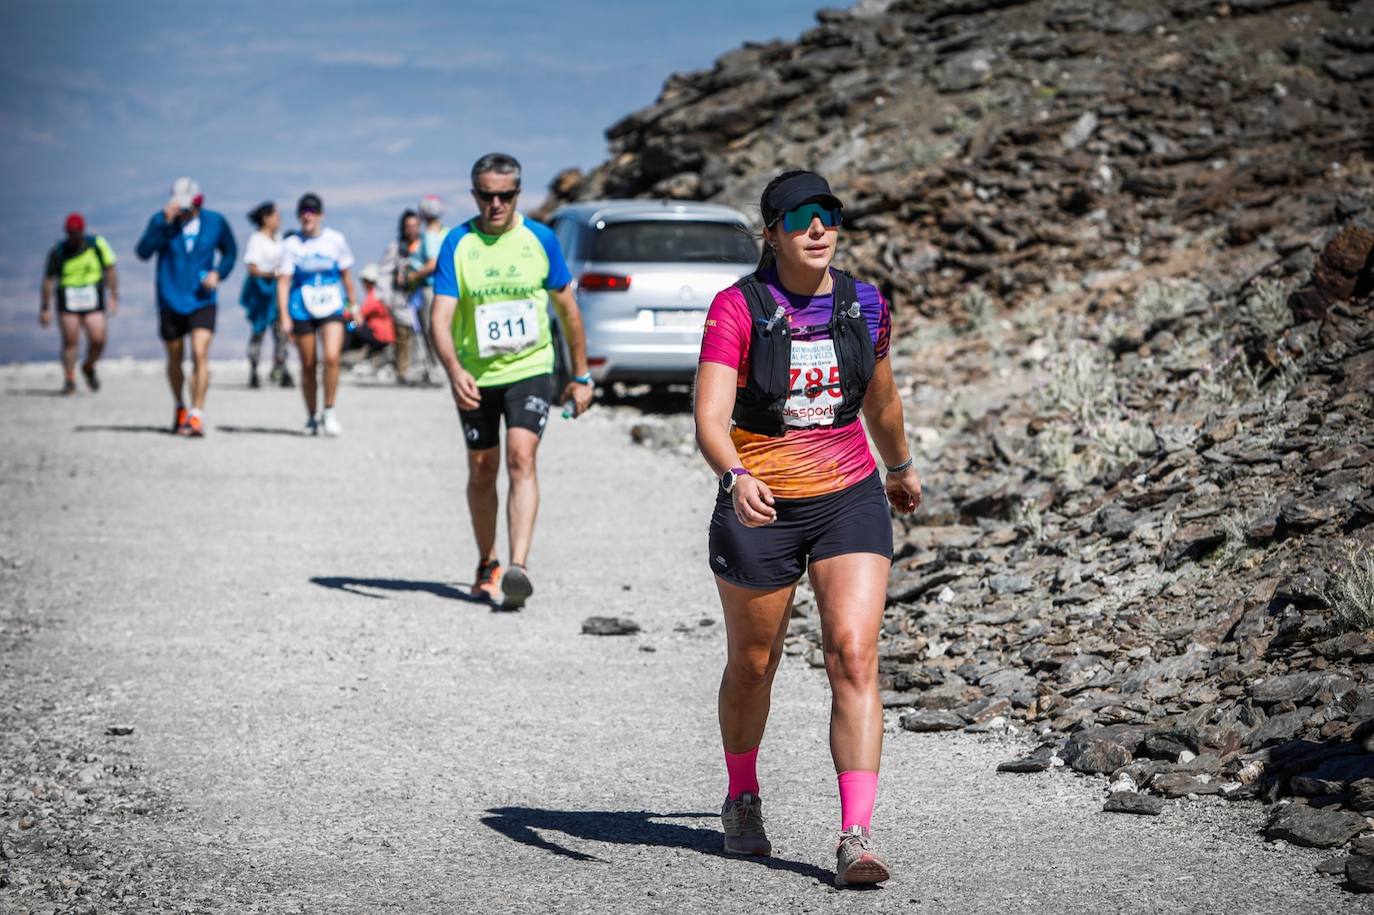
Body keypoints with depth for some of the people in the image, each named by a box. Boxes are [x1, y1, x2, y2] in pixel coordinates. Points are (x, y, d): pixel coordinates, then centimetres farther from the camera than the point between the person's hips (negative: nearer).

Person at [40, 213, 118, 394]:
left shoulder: (97, 244, -1)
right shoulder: (58, 252, -1)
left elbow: (110, 270, 5)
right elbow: (49, 280, 4)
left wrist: (114, 296, -1)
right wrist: (45, 308, 2)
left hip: (93, 301, 0)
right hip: (68, 302, 0)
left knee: (98, 340, -8)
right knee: (70, 341, -6)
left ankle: (88, 368, 21)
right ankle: (69, 380, 4)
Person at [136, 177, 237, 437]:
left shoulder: (215, 222, -3)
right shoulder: (161, 220, -8)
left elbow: (230, 252, 13)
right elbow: (143, 252, -22)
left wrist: (219, 272, -6)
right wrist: (165, 223, -30)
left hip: (202, 301, -1)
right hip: (170, 301, 1)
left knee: (200, 354, -17)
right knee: (175, 359, 13)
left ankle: (196, 415, -16)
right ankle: (180, 407, 36)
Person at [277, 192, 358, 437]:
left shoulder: (335, 239, 2)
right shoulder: (292, 244, -1)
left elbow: (346, 274, 13)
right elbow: (283, 280, -2)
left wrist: (353, 304, 17)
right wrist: (284, 316, -9)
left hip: (332, 308, 0)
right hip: (302, 310, 0)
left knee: (332, 357, -19)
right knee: (308, 366, 6)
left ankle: (329, 412, -6)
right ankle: (312, 417, 22)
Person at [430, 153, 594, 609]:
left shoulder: (540, 239, -2)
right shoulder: (458, 244, -5)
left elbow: (567, 308, 8)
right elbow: (441, 318, -12)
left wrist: (581, 376, 10)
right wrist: (454, 372, -30)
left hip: (530, 369, -1)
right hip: (475, 376, 1)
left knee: (521, 457, -18)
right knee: (481, 471, 10)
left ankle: (518, 568, -26)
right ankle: (487, 566, 28)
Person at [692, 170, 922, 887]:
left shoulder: (864, 306, 0)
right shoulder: (737, 309, -13)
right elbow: (709, 419, -23)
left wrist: (901, 467, 35)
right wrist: (736, 478, -42)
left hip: (850, 498, 2)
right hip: (759, 506, -2)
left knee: (854, 656, -15)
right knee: (751, 666, 15)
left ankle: (856, 837, -17)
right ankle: (742, 801, 41)